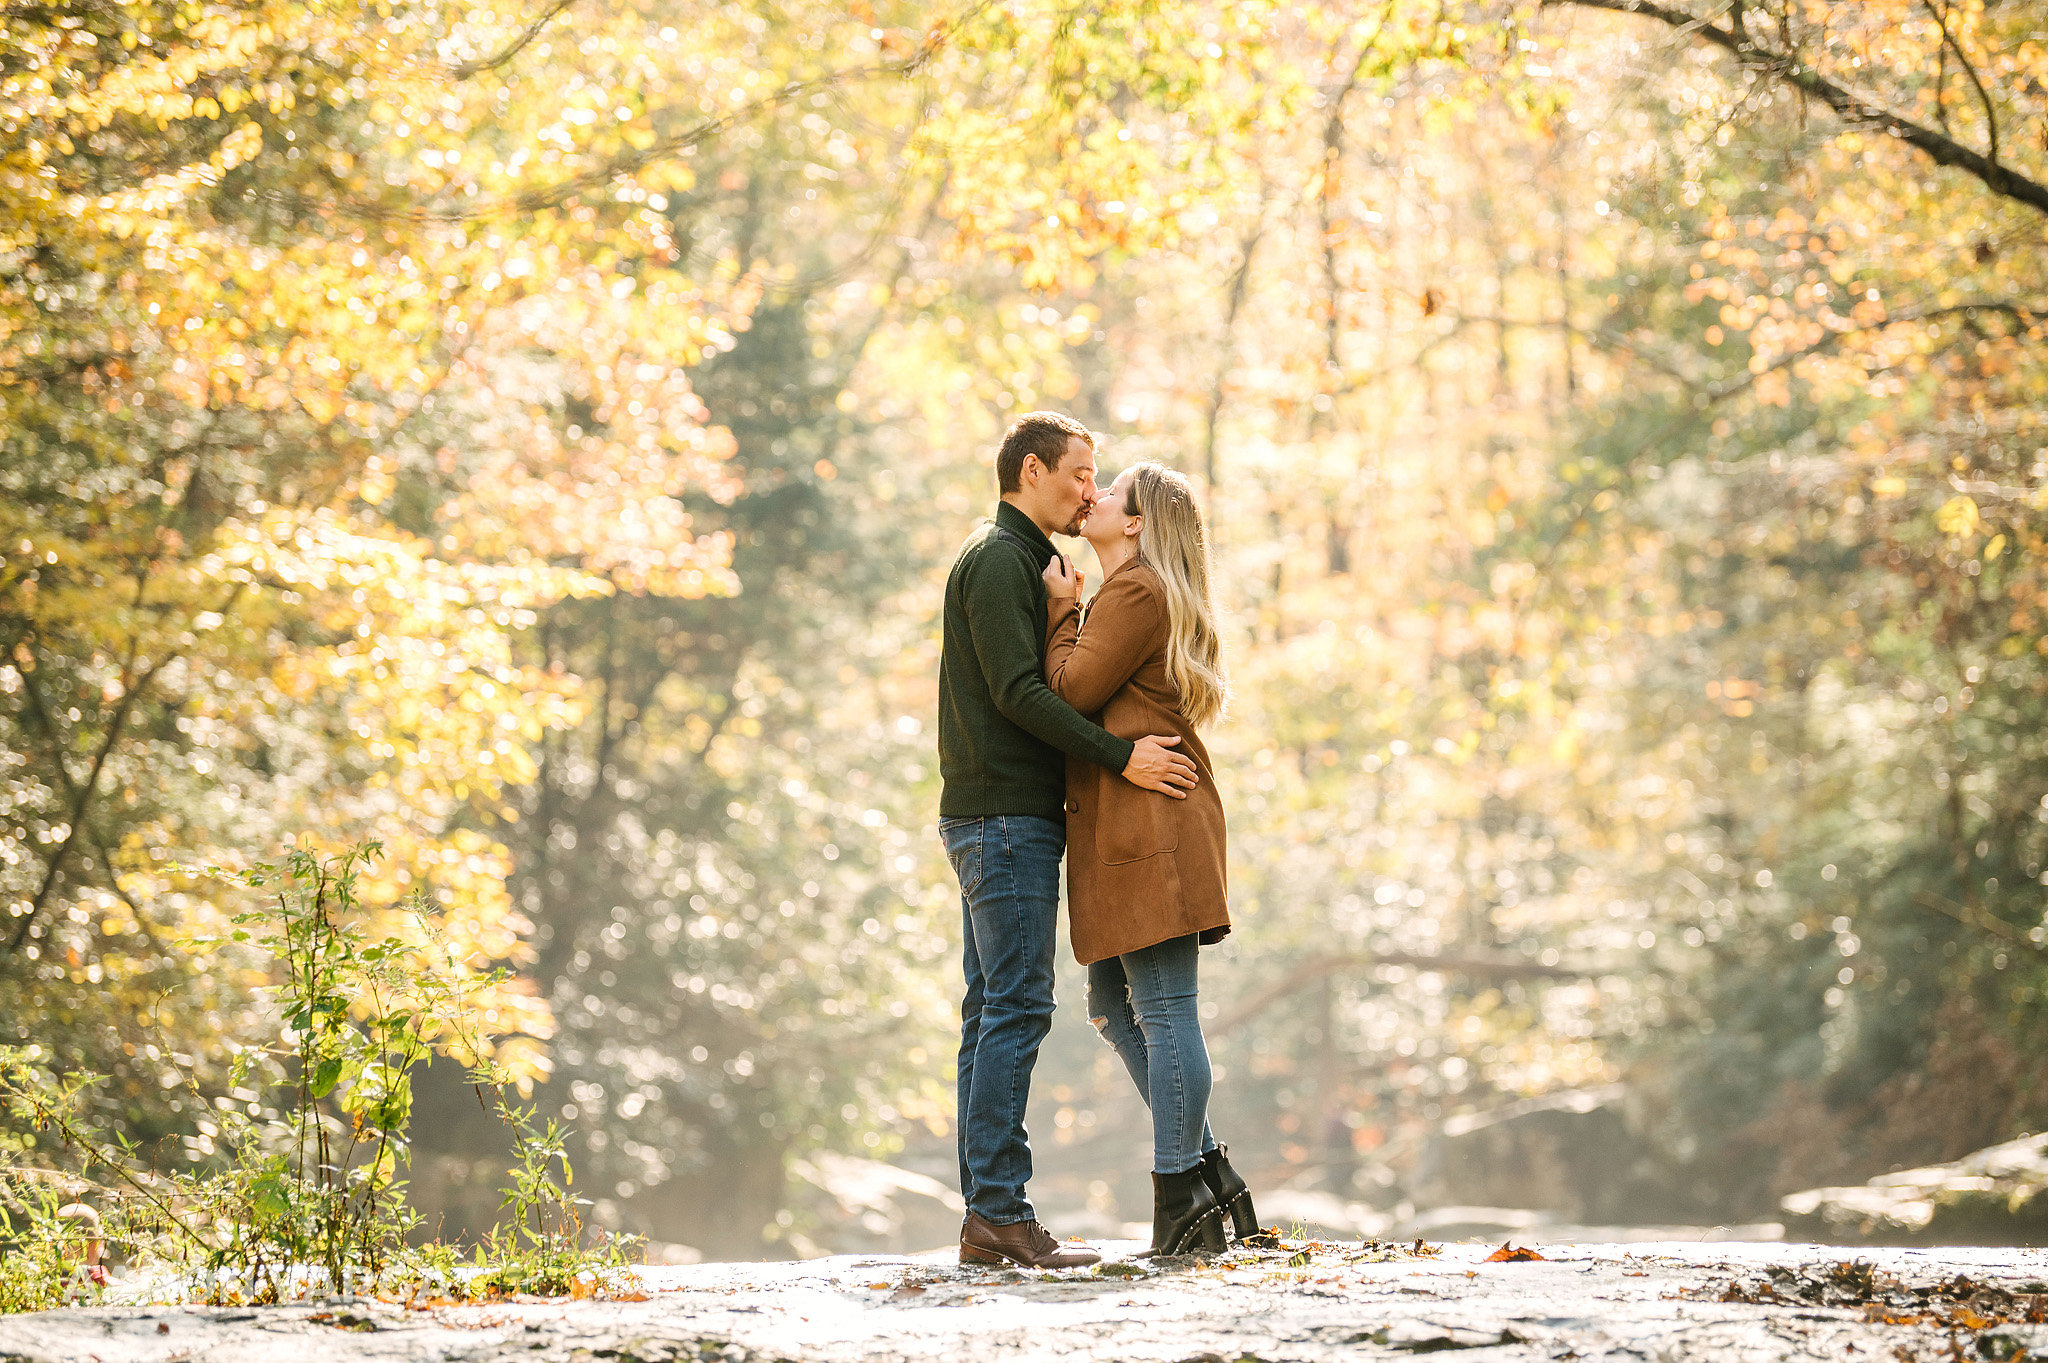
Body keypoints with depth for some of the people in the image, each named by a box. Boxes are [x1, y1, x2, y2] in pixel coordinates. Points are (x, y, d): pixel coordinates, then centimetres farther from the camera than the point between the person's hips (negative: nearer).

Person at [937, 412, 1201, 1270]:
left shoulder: (1019, 561, 23)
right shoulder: (999, 558, -9)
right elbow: (1018, 691, -19)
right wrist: (1119, 756, -19)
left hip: (995, 819, 11)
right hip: (1004, 816, -11)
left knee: (994, 1015, 7)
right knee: (1015, 1010, -12)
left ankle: (986, 1216, 7)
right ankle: (1000, 1211, -14)